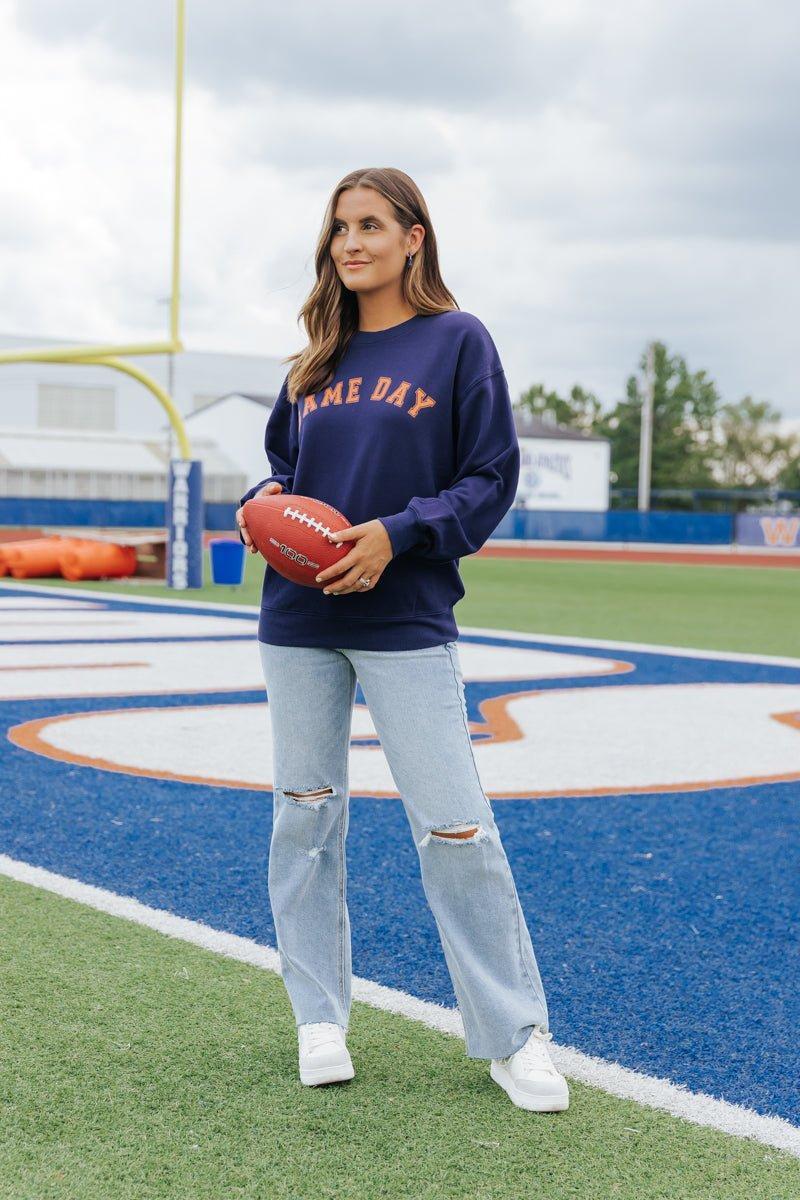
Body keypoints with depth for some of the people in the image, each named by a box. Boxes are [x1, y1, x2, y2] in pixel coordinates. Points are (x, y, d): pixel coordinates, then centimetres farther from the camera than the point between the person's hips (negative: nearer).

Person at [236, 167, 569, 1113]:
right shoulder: (316, 358, 11)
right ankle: (320, 1018, 23)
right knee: (304, 816, 9)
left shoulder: (457, 341, -1)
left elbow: (491, 478, -4)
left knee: (457, 829, -6)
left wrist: (399, 533, -17)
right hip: (299, 621, 5)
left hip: (405, 620, -5)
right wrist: (264, 503, -3)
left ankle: (512, 1035, 8)